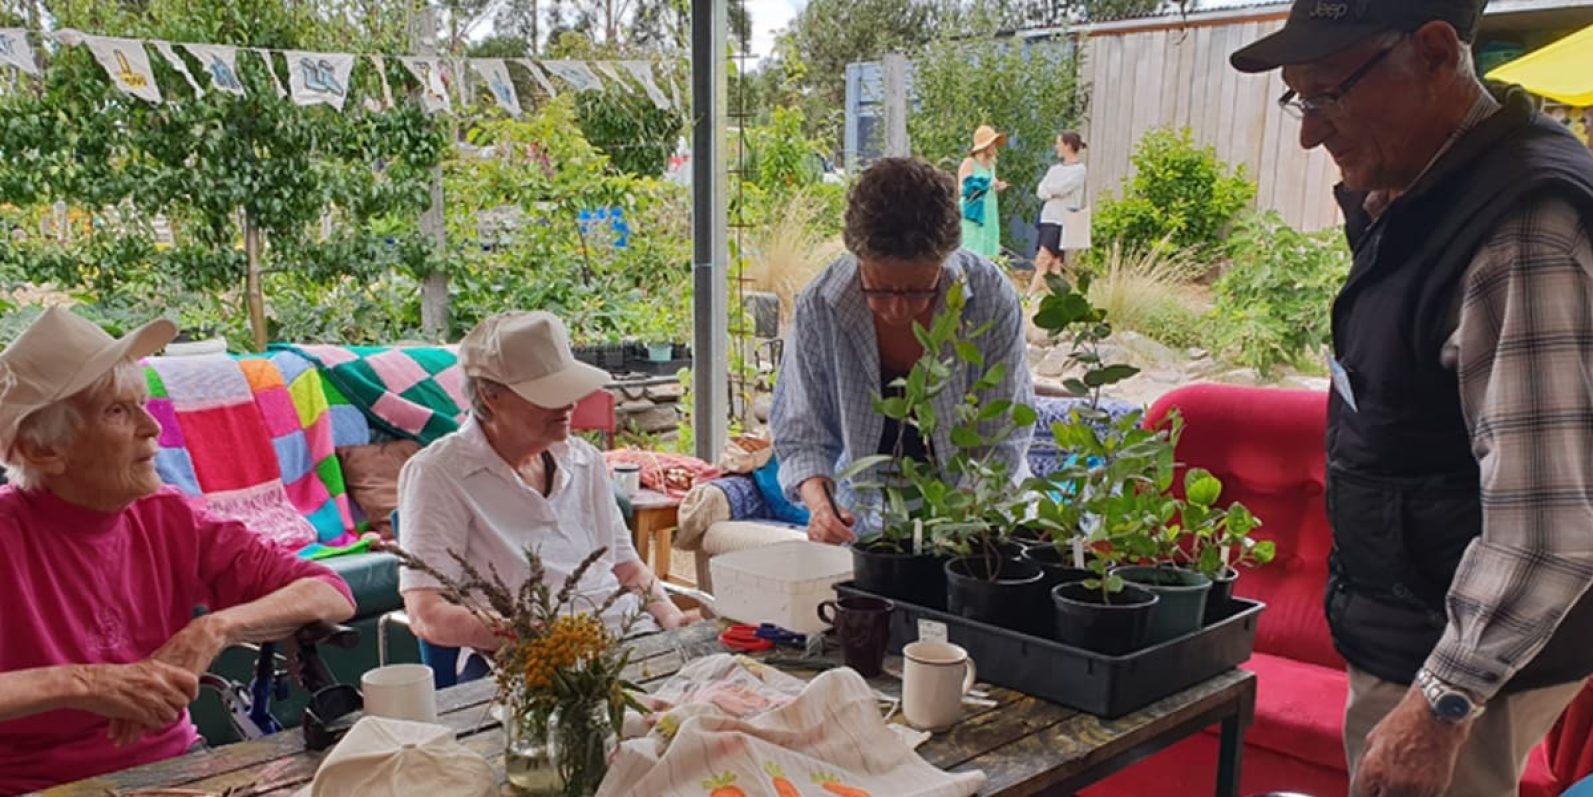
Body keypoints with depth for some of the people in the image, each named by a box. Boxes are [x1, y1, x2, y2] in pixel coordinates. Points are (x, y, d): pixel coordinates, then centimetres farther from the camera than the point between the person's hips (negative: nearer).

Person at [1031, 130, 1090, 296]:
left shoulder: (1079, 169, -3)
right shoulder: (1055, 169, 17)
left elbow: (1061, 189, -15)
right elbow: (1040, 191, 7)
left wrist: (1048, 188, 3)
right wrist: (1053, 192, -11)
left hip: (1062, 221, -7)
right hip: (1047, 218, 7)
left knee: (1042, 261, -14)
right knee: (1053, 266, 4)